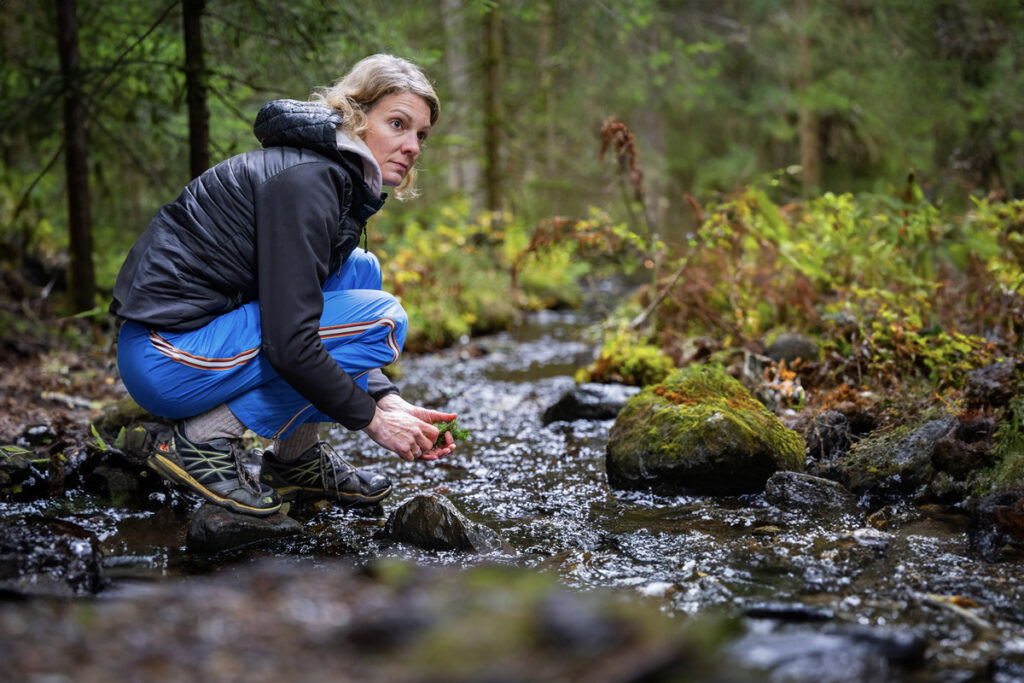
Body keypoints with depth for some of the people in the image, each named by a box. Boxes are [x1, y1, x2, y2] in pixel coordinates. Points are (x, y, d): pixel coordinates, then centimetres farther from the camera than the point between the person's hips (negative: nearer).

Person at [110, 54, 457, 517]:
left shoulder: (338, 176, 11)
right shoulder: (304, 182, -18)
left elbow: (297, 318, 15)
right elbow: (290, 344, -24)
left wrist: (391, 403, 3)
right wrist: (373, 420, -13)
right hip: (169, 359, -10)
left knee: (361, 271, 11)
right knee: (380, 318, -13)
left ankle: (298, 459, 10)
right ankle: (205, 438, -8)